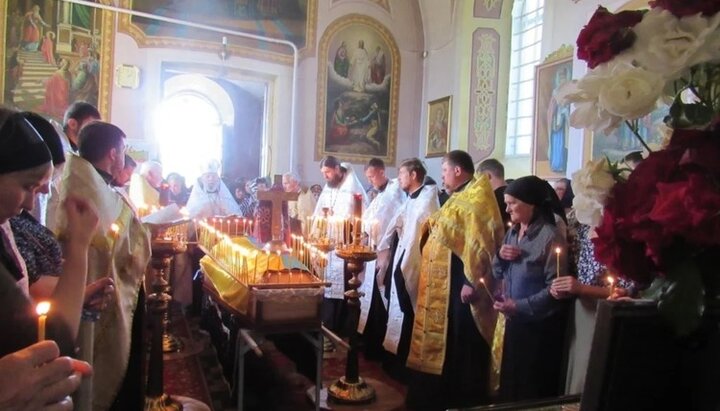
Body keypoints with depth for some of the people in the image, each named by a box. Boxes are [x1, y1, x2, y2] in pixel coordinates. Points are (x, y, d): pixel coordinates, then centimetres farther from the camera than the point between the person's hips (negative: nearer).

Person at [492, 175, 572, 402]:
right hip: (514, 322, 7)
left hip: (540, 327, -7)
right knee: (510, 384, 18)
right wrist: (499, 257, -7)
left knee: (534, 392, 8)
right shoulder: (513, 232, 7)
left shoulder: (550, 237, -17)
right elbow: (499, 274, 13)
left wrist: (520, 306, -25)